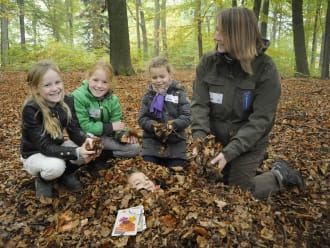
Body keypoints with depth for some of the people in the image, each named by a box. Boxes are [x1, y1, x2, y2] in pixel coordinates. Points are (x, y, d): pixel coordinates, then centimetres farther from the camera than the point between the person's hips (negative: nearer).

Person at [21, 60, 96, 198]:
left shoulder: (67, 101, -13)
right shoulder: (30, 110, -28)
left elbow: (74, 130, -12)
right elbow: (45, 147, -31)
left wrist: (86, 140, -35)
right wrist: (76, 152, -43)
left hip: (57, 148, 5)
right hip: (34, 154, -4)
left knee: (88, 151, -21)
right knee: (55, 166, -35)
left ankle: (65, 174, 8)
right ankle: (43, 180, 1)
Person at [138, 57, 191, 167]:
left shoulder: (179, 93, -3)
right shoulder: (148, 95, 4)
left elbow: (186, 117, -8)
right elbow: (142, 118, 1)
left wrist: (173, 125, -26)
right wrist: (153, 126, -20)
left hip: (176, 143, -1)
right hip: (151, 142, 2)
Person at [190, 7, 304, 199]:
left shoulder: (265, 69, -18)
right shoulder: (208, 62, -8)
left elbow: (260, 119, -20)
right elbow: (199, 104, -11)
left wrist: (229, 152, -28)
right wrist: (199, 139, -27)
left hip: (248, 143, -4)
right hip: (215, 140, 4)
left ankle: (280, 175, 26)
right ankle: (255, 163, 37)